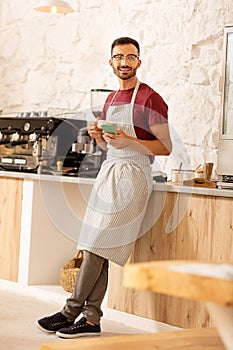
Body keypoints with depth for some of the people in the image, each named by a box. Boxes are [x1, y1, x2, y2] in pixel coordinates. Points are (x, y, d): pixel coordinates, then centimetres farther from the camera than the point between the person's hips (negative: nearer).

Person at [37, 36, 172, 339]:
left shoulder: (149, 99, -5)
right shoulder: (111, 100, 18)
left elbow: (166, 147, -8)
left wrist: (128, 142, -19)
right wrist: (98, 136, 4)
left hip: (132, 174, -8)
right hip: (109, 170, 8)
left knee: (98, 245, -10)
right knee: (98, 249, 3)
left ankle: (71, 311, -2)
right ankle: (91, 319, 6)